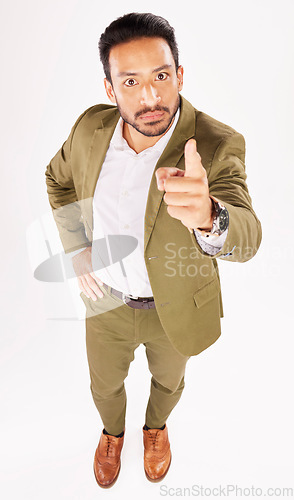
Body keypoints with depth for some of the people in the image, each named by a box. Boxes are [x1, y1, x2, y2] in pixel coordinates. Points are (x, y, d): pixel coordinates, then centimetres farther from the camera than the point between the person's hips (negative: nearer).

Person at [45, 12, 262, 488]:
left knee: (168, 380, 29)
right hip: (106, 300, 3)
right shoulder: (91, 127, -15)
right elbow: (58, 177, 5)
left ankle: (156, 426, 67)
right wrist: (76, 246, -6)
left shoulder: (218, 145, -26)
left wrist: (206, 216, -65)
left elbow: (245, 237, -41)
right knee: (105, 385, 27)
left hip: (174, 307, -1)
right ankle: (112, 431, 64)